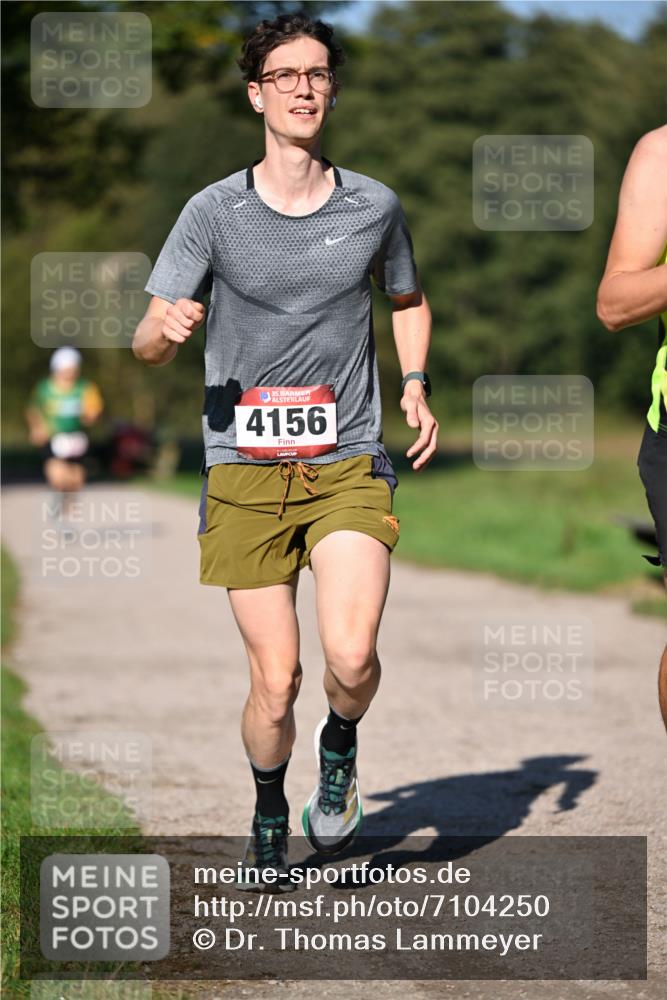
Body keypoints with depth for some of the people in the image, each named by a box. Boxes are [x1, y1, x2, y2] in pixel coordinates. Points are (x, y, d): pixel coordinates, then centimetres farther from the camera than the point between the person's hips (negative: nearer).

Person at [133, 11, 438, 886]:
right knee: (276, 681, -3)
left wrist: (415, 385, 8)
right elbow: (149, 344, 0)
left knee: (351, 656, -19)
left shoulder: (373, 206, 5)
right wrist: (169, 327, -24)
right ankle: (269, 812, 26)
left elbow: (409, 300, 25)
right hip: (245, 471, -1)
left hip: (349, 464, 1)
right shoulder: (216, 213, -1)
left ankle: (341, 747, 15)